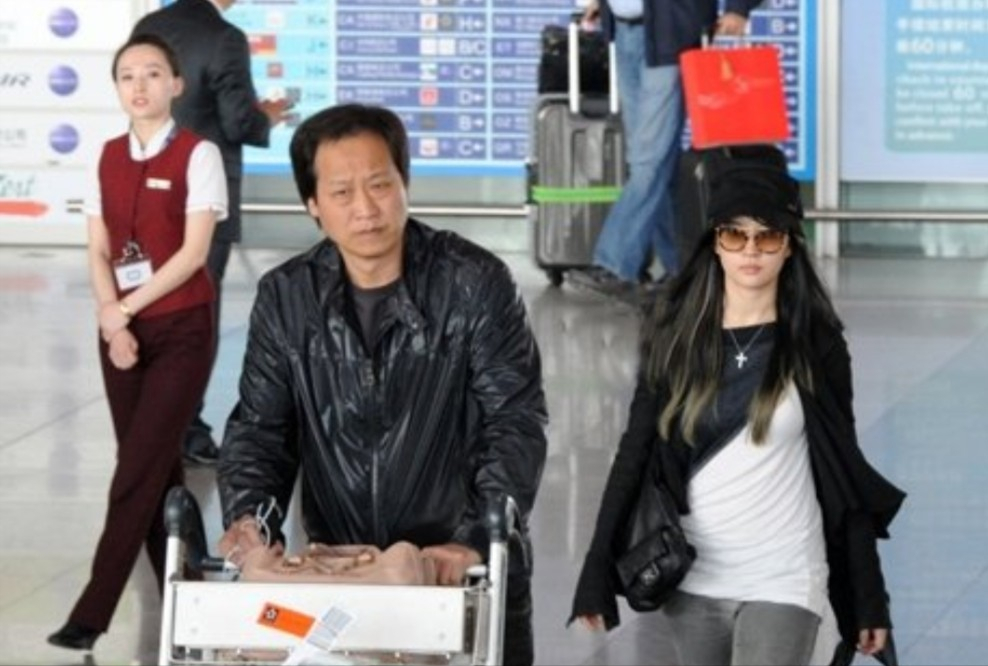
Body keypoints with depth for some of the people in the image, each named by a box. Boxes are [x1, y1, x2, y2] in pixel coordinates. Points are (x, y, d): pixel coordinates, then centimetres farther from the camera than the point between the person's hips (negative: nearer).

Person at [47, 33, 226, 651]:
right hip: (122, 330, 5)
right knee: (155, 470, 6)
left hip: (181, 330, -5)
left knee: (139, 472, -8)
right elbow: (99, 251, 6)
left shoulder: (198, 154, -8)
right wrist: (110, 320, -10)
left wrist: (127, 306, -12)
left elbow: (194, 252, -13)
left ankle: (93, 612, -10)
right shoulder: (109, 157, 8)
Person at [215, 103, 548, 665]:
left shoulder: (476, 285, -7)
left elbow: (515, 425, -11)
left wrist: (475, 544, -24)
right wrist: (250, 519, -17)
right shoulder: (285, 299, 2)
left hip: (467, 579, -2)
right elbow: (259, 428, 3)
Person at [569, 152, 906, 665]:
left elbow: (844, 476, 2)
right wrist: (597, 575, -2)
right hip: (692, 580, 3)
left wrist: (868, 599, 1)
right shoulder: (675, 337, 2)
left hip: (781, 583, -3)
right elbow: (635, 454, 3)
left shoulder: (815, 345, -2)